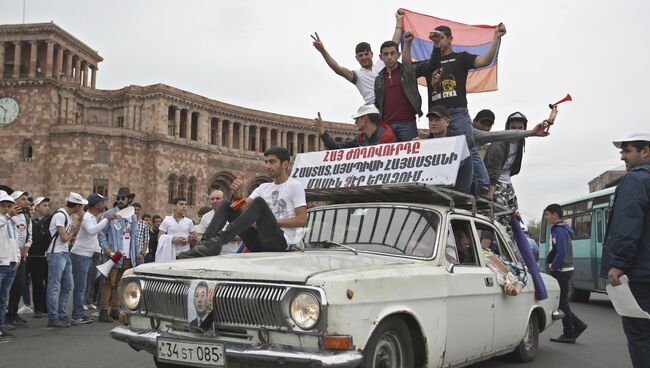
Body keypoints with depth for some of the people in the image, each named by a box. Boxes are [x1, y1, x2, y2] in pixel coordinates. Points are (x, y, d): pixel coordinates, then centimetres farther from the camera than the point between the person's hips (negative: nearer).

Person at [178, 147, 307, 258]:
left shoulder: (295, 186, 2)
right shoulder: (264, 187, 21)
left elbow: (302, 220, -8)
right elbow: (243, 208, 8)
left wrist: (271, 222, -11)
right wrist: (237, 193, -11)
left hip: (281, 241, -6)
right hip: (257, 243, 6)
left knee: (259, 202, -29)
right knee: (226, 204, -1)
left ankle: (218, 241, -39)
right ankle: (205, 243, -21)